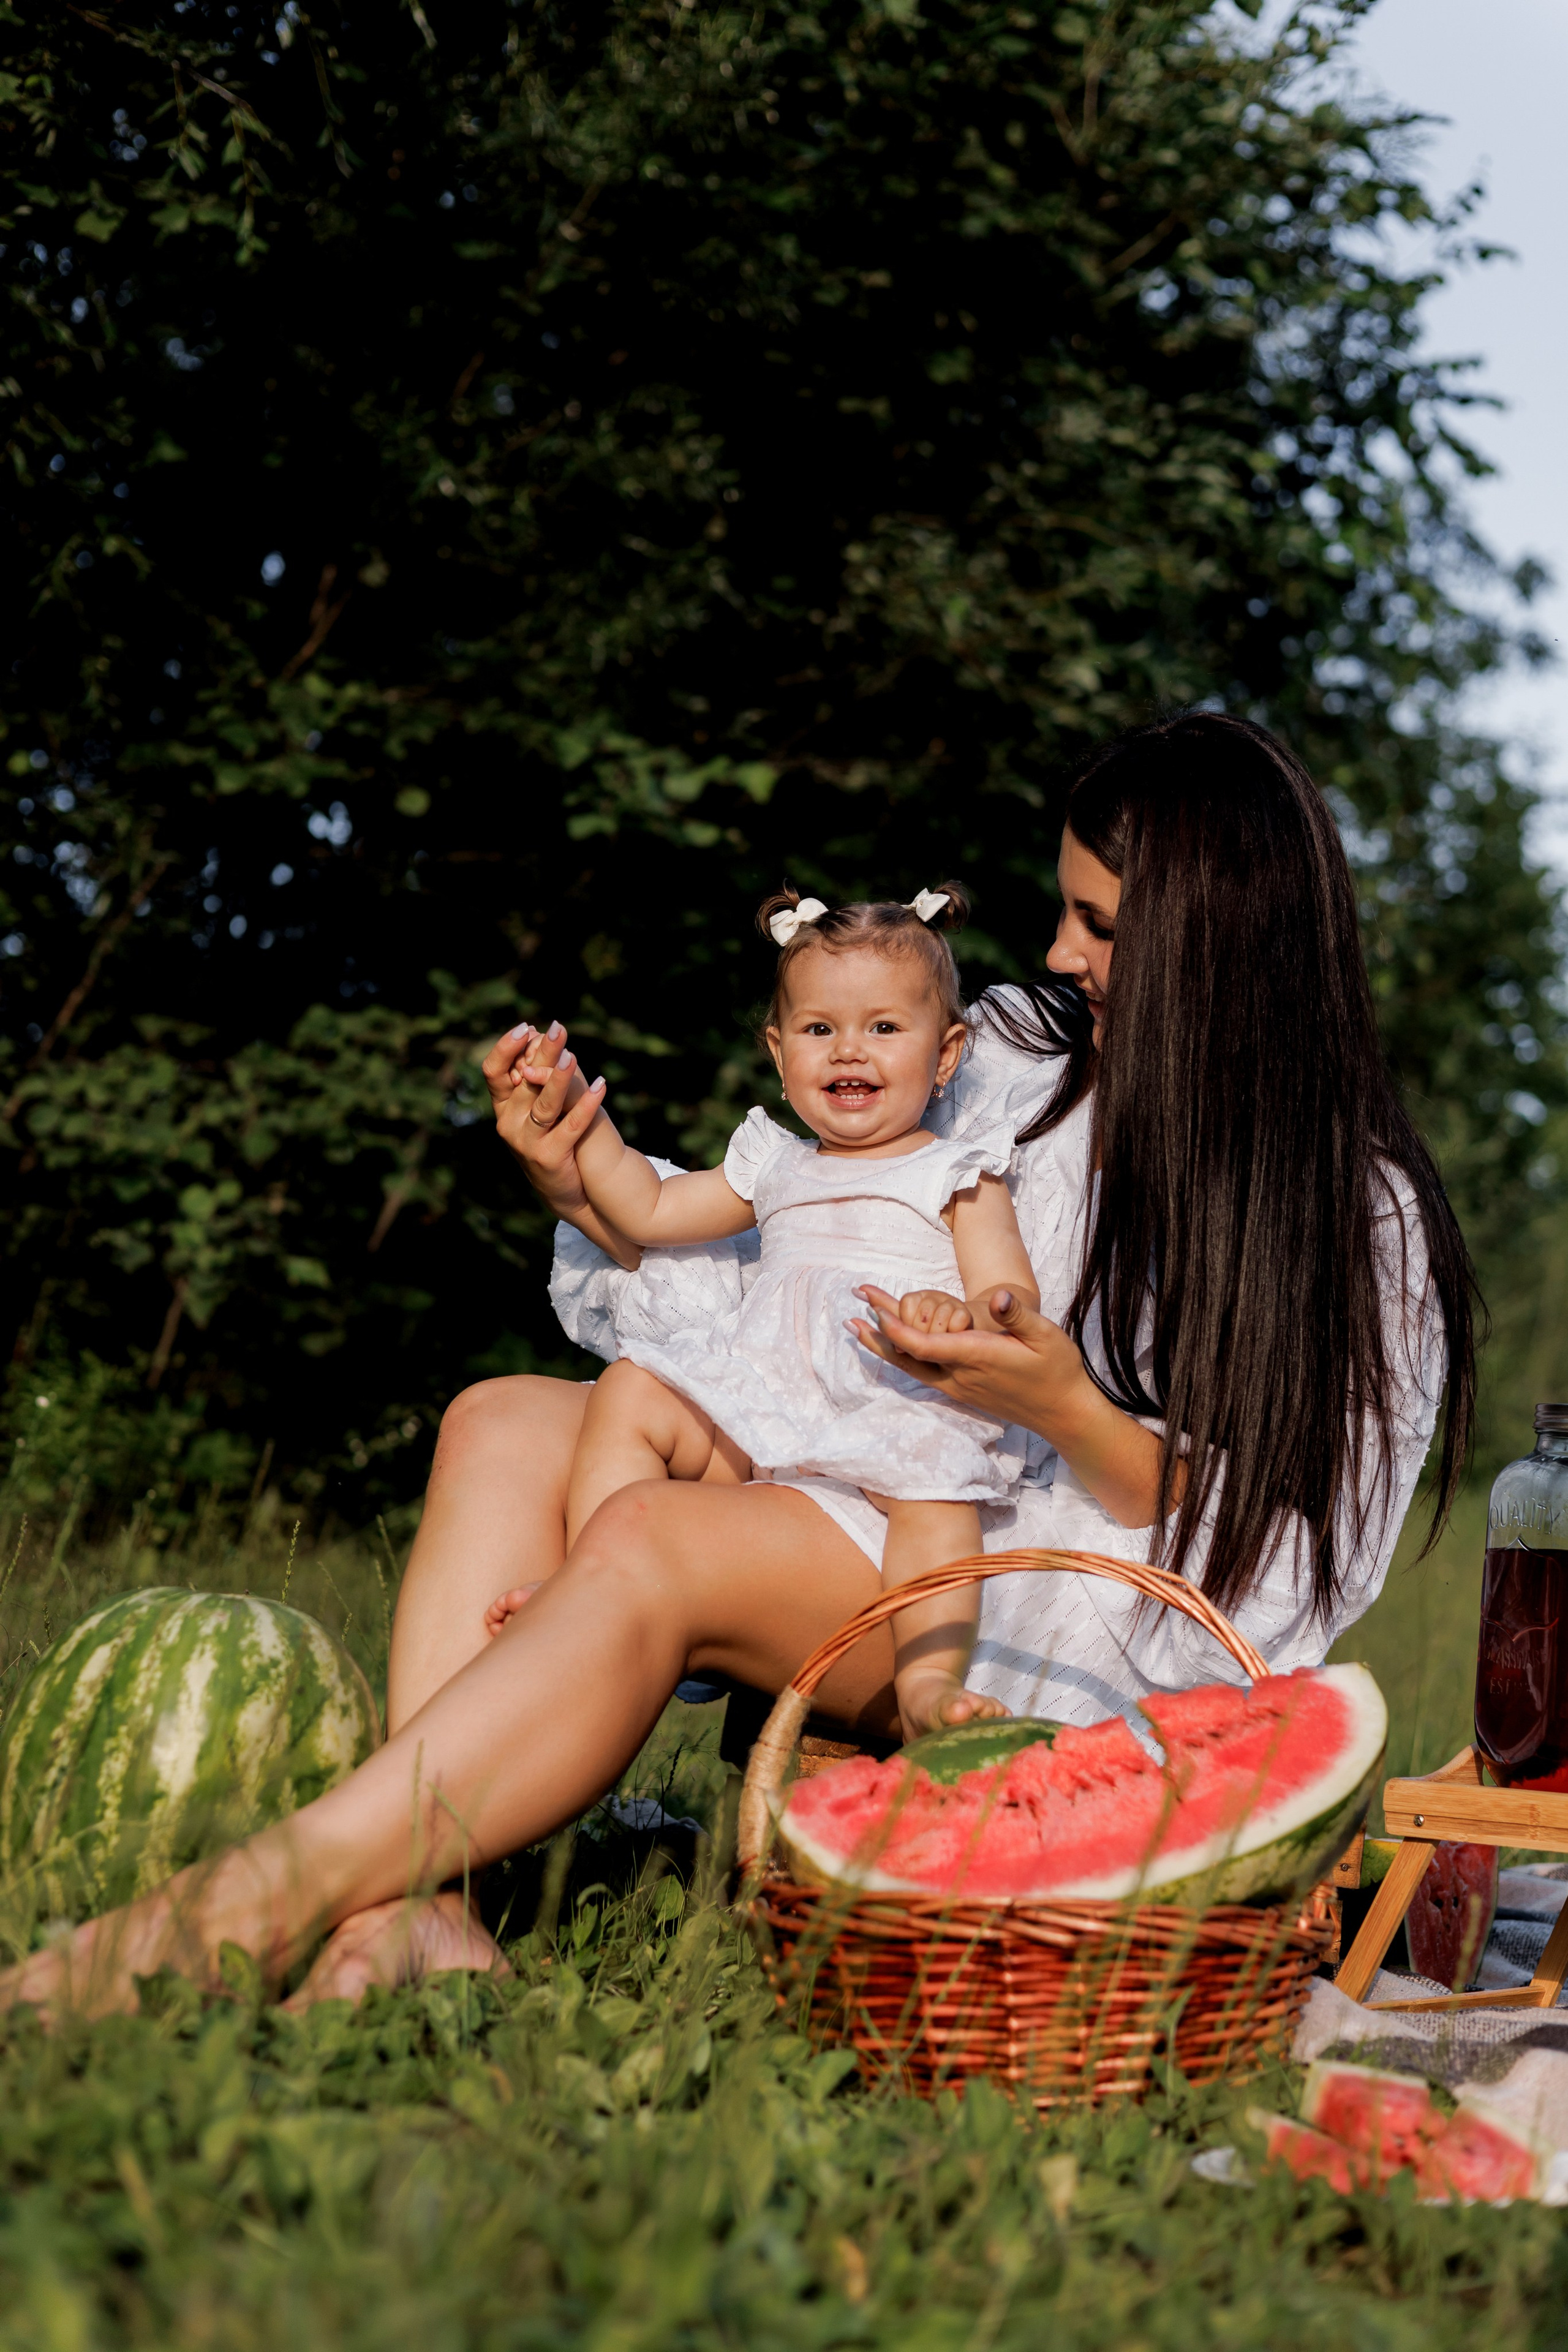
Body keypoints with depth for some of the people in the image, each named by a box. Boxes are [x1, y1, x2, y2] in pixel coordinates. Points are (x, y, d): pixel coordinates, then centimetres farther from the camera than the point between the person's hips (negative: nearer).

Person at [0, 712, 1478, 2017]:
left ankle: (246, 1914, -35)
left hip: (1099, 1634, -7)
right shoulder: (1011, 1056, 7)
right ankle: (418, 1912, -32)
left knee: (655, 1544, -30)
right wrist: (595, 1194, -5)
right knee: (503, 1430, -14)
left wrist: (1070, 1415, -24)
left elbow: (1290, 1572, -11)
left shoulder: (1357, 1216, -7)